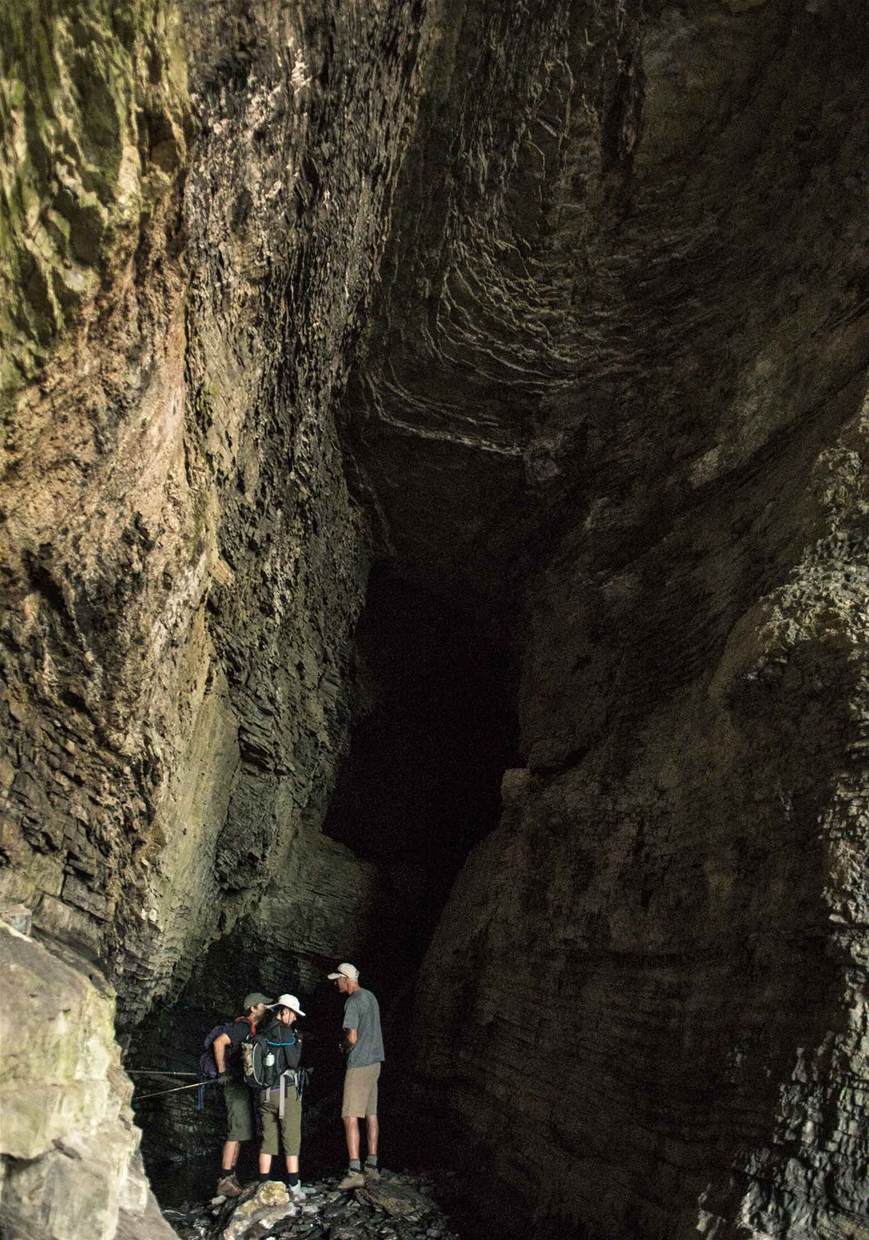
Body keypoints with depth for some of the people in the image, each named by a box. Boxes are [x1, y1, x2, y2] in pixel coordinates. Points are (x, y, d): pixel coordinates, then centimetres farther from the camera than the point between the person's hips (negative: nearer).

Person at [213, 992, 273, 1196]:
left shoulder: (251, 1028, 16)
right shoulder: (243, 1026, -15)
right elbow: (219, 1042, -27)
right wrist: (222, 1072, -23)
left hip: (244, 1086, 10)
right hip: (236, 1085, -10)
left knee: (239, 1133, 13)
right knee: (236, 1133, -10)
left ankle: (230, 1178, 19)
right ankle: (225, 1181, -8)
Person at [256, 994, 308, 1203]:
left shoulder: (260, 1032, 9)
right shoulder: (285, 1031, -12)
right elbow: (293, 1062, -13)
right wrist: (298, 1042, 0)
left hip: (265, 1092, 6)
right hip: (286, 1091, -6)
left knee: (268, 1140, 13)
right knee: (291, 1140, 2)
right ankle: (294, 1188, 3)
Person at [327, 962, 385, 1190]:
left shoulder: (353, 1003, -17)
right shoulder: (370, 996, 11)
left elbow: (352, 1038, -20)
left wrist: (344, 1046, 1)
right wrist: (347, 1043, 12)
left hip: (359, 1064, -9)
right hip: (374, 1061, 9)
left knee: (350, 1117, -7)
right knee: (371, 1114, 13)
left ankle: (355, 1171, -10)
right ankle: (372, 1166, 19)